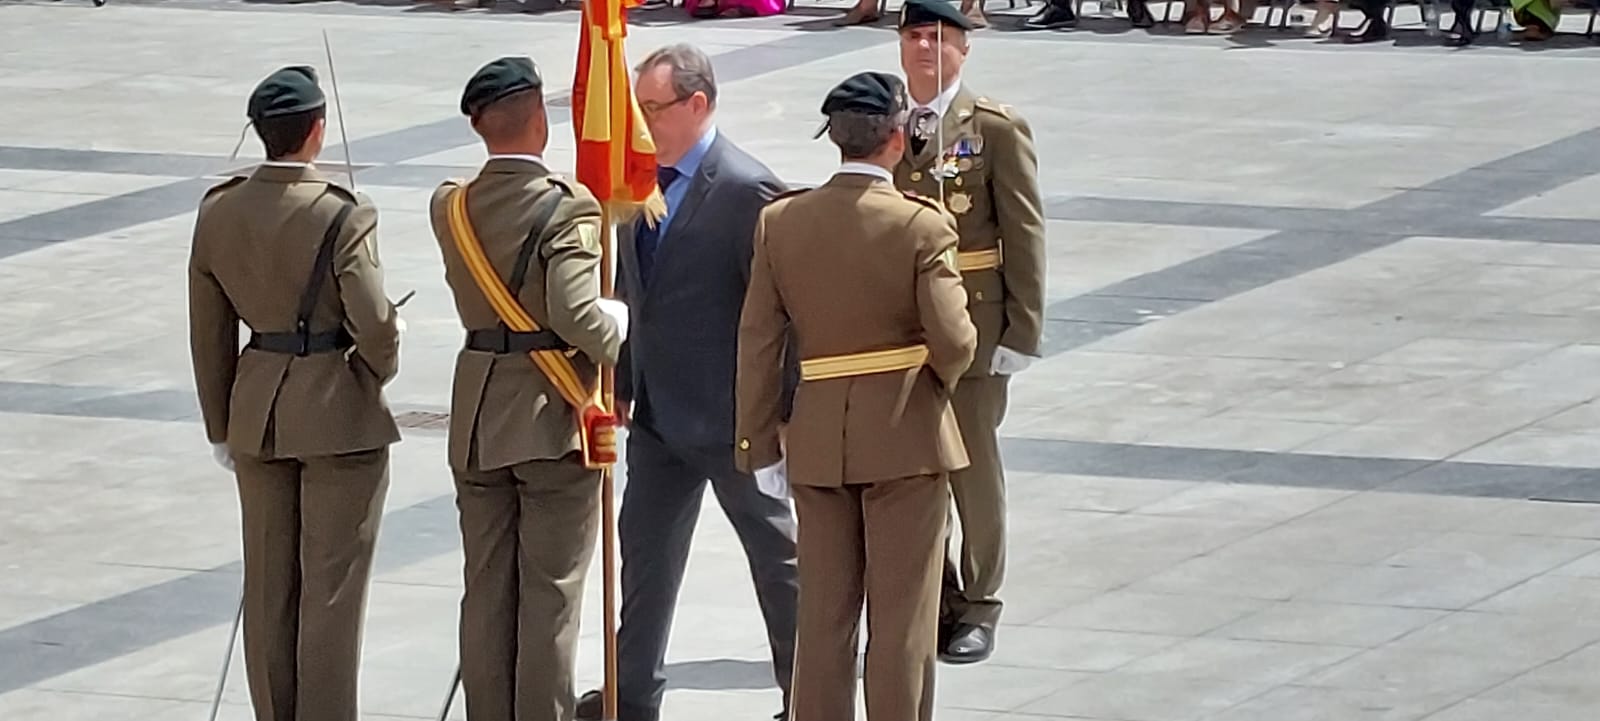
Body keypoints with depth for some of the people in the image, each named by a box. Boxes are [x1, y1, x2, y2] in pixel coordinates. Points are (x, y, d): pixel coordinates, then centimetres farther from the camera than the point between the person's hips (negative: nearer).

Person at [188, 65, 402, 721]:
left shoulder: (218, 212, -2)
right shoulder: (342, 217, -18)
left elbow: (209, 333, 5)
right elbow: (376, 325, -19)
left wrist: (221, 427, 15)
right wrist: (378, 371, 4)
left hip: (256, 414, 5)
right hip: (339, 415, -5)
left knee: (268, 585, 14)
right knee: (331, 587, 4)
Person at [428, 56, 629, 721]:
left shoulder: (451, 207, 2)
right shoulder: (568, 206, -16)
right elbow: (575, 311, -26)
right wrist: (620, 334, -6)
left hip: (478, 417, 5)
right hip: (553, 417, -5)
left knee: (486, 590, 11)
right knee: (550, 593, 1)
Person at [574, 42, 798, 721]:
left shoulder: (746, 189, -18)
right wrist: (621, 384, 12)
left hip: (728, 411, -8)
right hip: (658, 408, 8)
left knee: (774, 554, 5)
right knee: (644, 545, 14)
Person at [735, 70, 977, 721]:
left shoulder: (780, 222, -2)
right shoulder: (923, 227, -14)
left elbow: (758, 343, 0)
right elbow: (952, 343, -16)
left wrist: (760, 443, 6)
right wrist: (942, 379, 7)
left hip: (817, 440, 4)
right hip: (906, 436, -4)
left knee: (822, 617, 12)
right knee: (902, 621, 4)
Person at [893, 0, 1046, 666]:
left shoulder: (996, 129, -4)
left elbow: (1024, 233, -5)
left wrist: (1022, 330, -10)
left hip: (972, 324, -3)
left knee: (973, 466, 3)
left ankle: (978, 608, 13)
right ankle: (935, 600, 17)